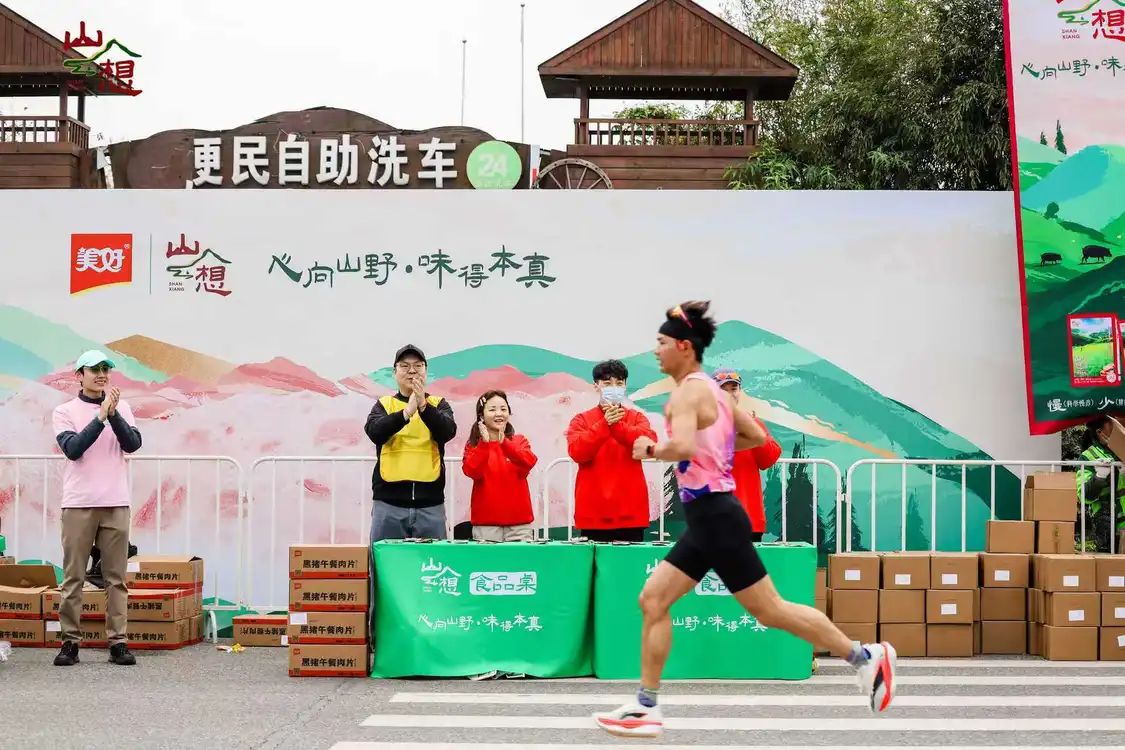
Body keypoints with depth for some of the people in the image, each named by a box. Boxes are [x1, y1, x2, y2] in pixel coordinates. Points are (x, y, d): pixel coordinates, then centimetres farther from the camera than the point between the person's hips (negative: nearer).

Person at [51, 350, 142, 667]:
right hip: (78, 504, -2)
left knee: (116, 578, 2)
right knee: (73, 577, 1)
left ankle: (118, 642, 4)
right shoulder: (65, 411, 4)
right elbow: (73, 449, -10)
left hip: (116, 504, 2)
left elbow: (133, 444, -2)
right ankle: (70, 641, 7)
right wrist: (101, 416, -17)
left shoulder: (122, 408, 10)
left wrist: (113, 414, -15)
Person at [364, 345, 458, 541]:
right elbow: (375, 432, -10)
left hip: (430, 502, 0)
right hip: (389, 501, 0)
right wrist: (406, 412, -24)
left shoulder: (438, 404, 10)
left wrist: (424, 405, -23)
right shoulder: (384, 404, 9)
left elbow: (447, 432, -9)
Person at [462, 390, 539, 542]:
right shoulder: (473, 444, 7)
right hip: (486, 523, -1)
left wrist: (504, 443, -24)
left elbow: (528, 463, -12)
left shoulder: (520, 441, 8)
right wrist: (485, 444, -21)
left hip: (520, 521, 1)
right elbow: (472, 472, -10)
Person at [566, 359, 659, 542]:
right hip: (594, 513, -1)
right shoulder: (582, 420, 7)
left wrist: (617, 425, -20)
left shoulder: (637, 417, 9)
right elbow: (576, 452, -10)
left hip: (630, 512, 1)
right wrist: (605, 424, -20)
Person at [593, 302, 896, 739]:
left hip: (714, 517, -10)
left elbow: (683, 446, -32)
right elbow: (757, 437, 24)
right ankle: (645, 709, 8)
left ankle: (866, 657, 10)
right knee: (652, 600, 7)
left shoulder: (688, 392, -14)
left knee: (769, 610, -2)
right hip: (708, 518, 10)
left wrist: (650, 450, -14)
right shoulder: (713, 390, 15)